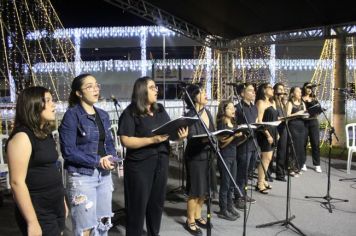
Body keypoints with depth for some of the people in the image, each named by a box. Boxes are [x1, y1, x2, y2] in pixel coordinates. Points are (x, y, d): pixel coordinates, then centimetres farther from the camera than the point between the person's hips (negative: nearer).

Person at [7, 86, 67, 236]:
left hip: (55, 207, 8)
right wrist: (32, 222, -22)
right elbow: (17, 182, -21)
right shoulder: (22, 137, -17)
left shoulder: (46, 134, 9)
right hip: (38, 212, -8)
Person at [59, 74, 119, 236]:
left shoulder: (103, 115, 8)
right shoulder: (72, 115, -11)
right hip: (82, 177, -6)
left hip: (104, 175, 6)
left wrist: (112, 158, -6)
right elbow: (69, 151, -16)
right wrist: (98, 161, -19)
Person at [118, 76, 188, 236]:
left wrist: (180, 134, -9)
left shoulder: (160, 110, 9)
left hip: (161, 162, 7)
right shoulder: (130, 113, -11)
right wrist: (152, 140, -26)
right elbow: (126, 141, -18)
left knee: (157, 201, 19)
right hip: (140, 165, -6)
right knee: (138, 204, 5)